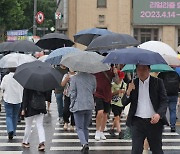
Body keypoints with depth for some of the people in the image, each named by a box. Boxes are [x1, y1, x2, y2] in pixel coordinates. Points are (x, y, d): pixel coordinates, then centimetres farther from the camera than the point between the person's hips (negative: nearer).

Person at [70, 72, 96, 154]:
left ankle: (85, 144, -20)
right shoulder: (92, 77, -1)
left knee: (79, 128, 2)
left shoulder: (74, 78, -11)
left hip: (78, 106, -3)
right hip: (90, 105, 3)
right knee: (86, 127, 17)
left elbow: (72, 93, -7)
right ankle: (85, 146, 20)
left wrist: (72, 105, 5)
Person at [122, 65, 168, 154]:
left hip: (154, 121, -1)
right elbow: (124, 103, 5)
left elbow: (164, 101, -2)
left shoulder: (158, 82, 2)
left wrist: (159, 114, -21)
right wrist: (129, 91, -15)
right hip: (137, 121, 1)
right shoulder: (133, 84, 7)